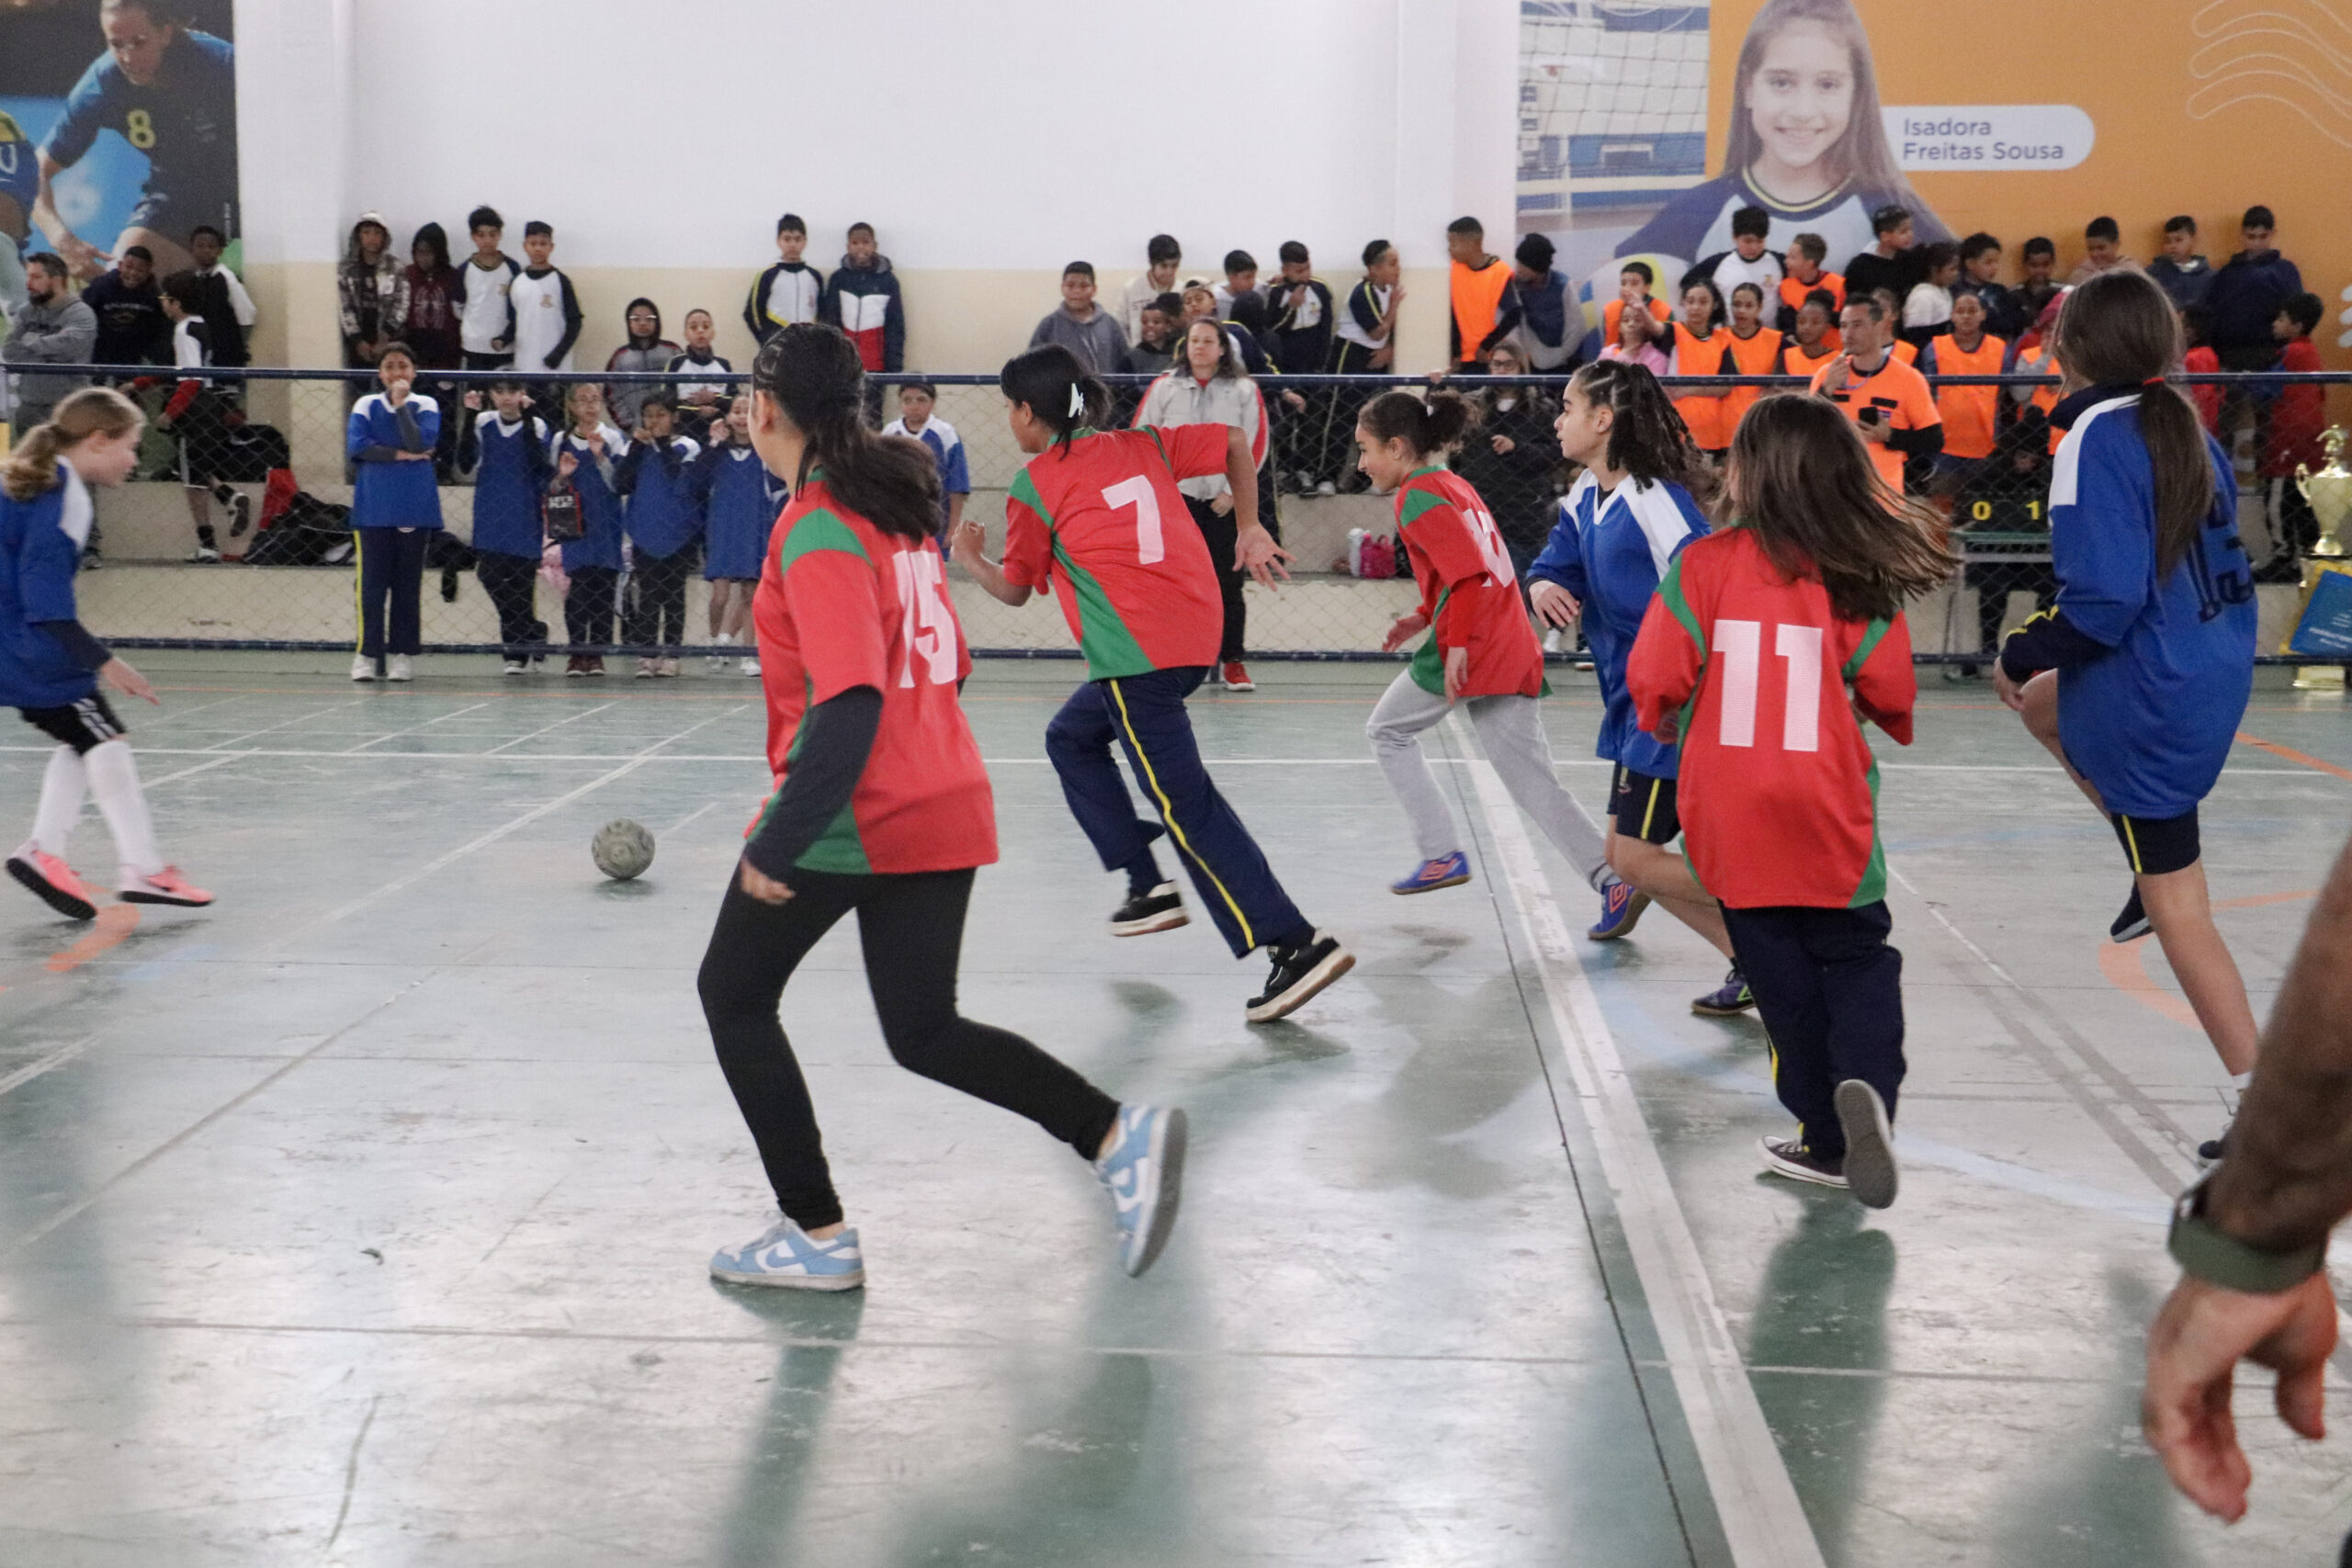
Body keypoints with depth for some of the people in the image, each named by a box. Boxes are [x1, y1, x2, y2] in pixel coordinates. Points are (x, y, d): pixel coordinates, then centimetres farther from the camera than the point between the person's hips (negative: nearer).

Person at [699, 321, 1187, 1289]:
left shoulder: (817, 529, -15)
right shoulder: (894, 504, 11)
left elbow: (850, 702, -25)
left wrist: (779, 845, -23)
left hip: (851, 819, -8)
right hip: (945, 807, 8)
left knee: (733, 994, 13)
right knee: (925, 1033, 16)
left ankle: (816, 1236, 13)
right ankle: (1118, 1135, -2)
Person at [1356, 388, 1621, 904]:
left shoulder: (1417, 496, -9)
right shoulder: (1454, 485, 20)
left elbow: (1470, 573, -20)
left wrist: (1458, 643, -21)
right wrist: (1423, 618, 18)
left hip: (1470, 652, -9)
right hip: (1514, 650, 9)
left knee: (1387, 730, 13)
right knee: (1534, 783, 7)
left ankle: (1442, 855, 12)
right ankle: (1609, 875, -6)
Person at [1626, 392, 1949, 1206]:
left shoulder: (1703, 564, -8)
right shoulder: (1856, 577, -5)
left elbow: (1656, 679, -10)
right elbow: (1891, 692, -4)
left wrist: (1666, 721, 12)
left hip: (1731, 817, 0)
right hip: (1830, 814, 0)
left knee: (1783, 972, 10)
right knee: (1857, 958, 13)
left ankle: (1829, 1137, 14)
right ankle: (1866, 1084, -14)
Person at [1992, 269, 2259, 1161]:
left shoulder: (2097, 439, -19)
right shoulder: (2189, 429, 6)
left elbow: (2102, 602, -25)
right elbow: (2224, 569, 15)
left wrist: (2022, 652, -8)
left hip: (2151, 693, -9)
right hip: (2219, 668, 9)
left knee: (2178, 908, 1)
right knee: (2040, 702, 32)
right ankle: (2153, 871, 26)